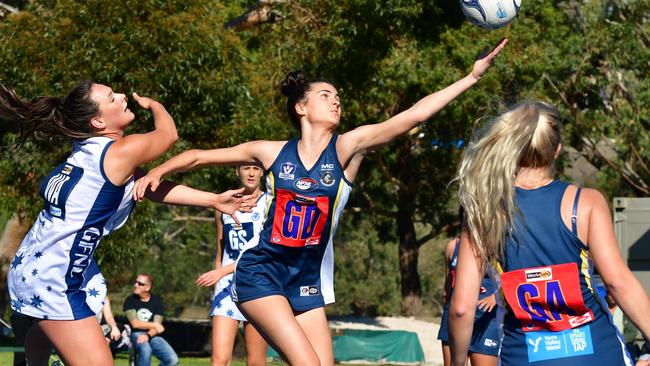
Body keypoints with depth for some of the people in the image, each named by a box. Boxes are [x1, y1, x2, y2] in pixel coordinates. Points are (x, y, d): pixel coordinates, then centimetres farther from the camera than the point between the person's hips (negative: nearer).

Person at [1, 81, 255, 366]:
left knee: (45, 332, 38)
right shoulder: (121, 152, -18)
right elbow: (168, 133, 1)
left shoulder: (88, 151, 8)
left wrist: (213, 200, 14)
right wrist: (153, 104, 22)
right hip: (51, 281, -10)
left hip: (29, 265, 10)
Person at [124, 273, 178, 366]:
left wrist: (147, 336, -23)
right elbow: (135, 323, -7)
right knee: (145, 349, -39)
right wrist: (154, 325, -5)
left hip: (152, 335, 3)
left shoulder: (157, 301, 5)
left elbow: (157, 327, -3)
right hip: (136, 335, -3)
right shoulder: (130, 301, 2)